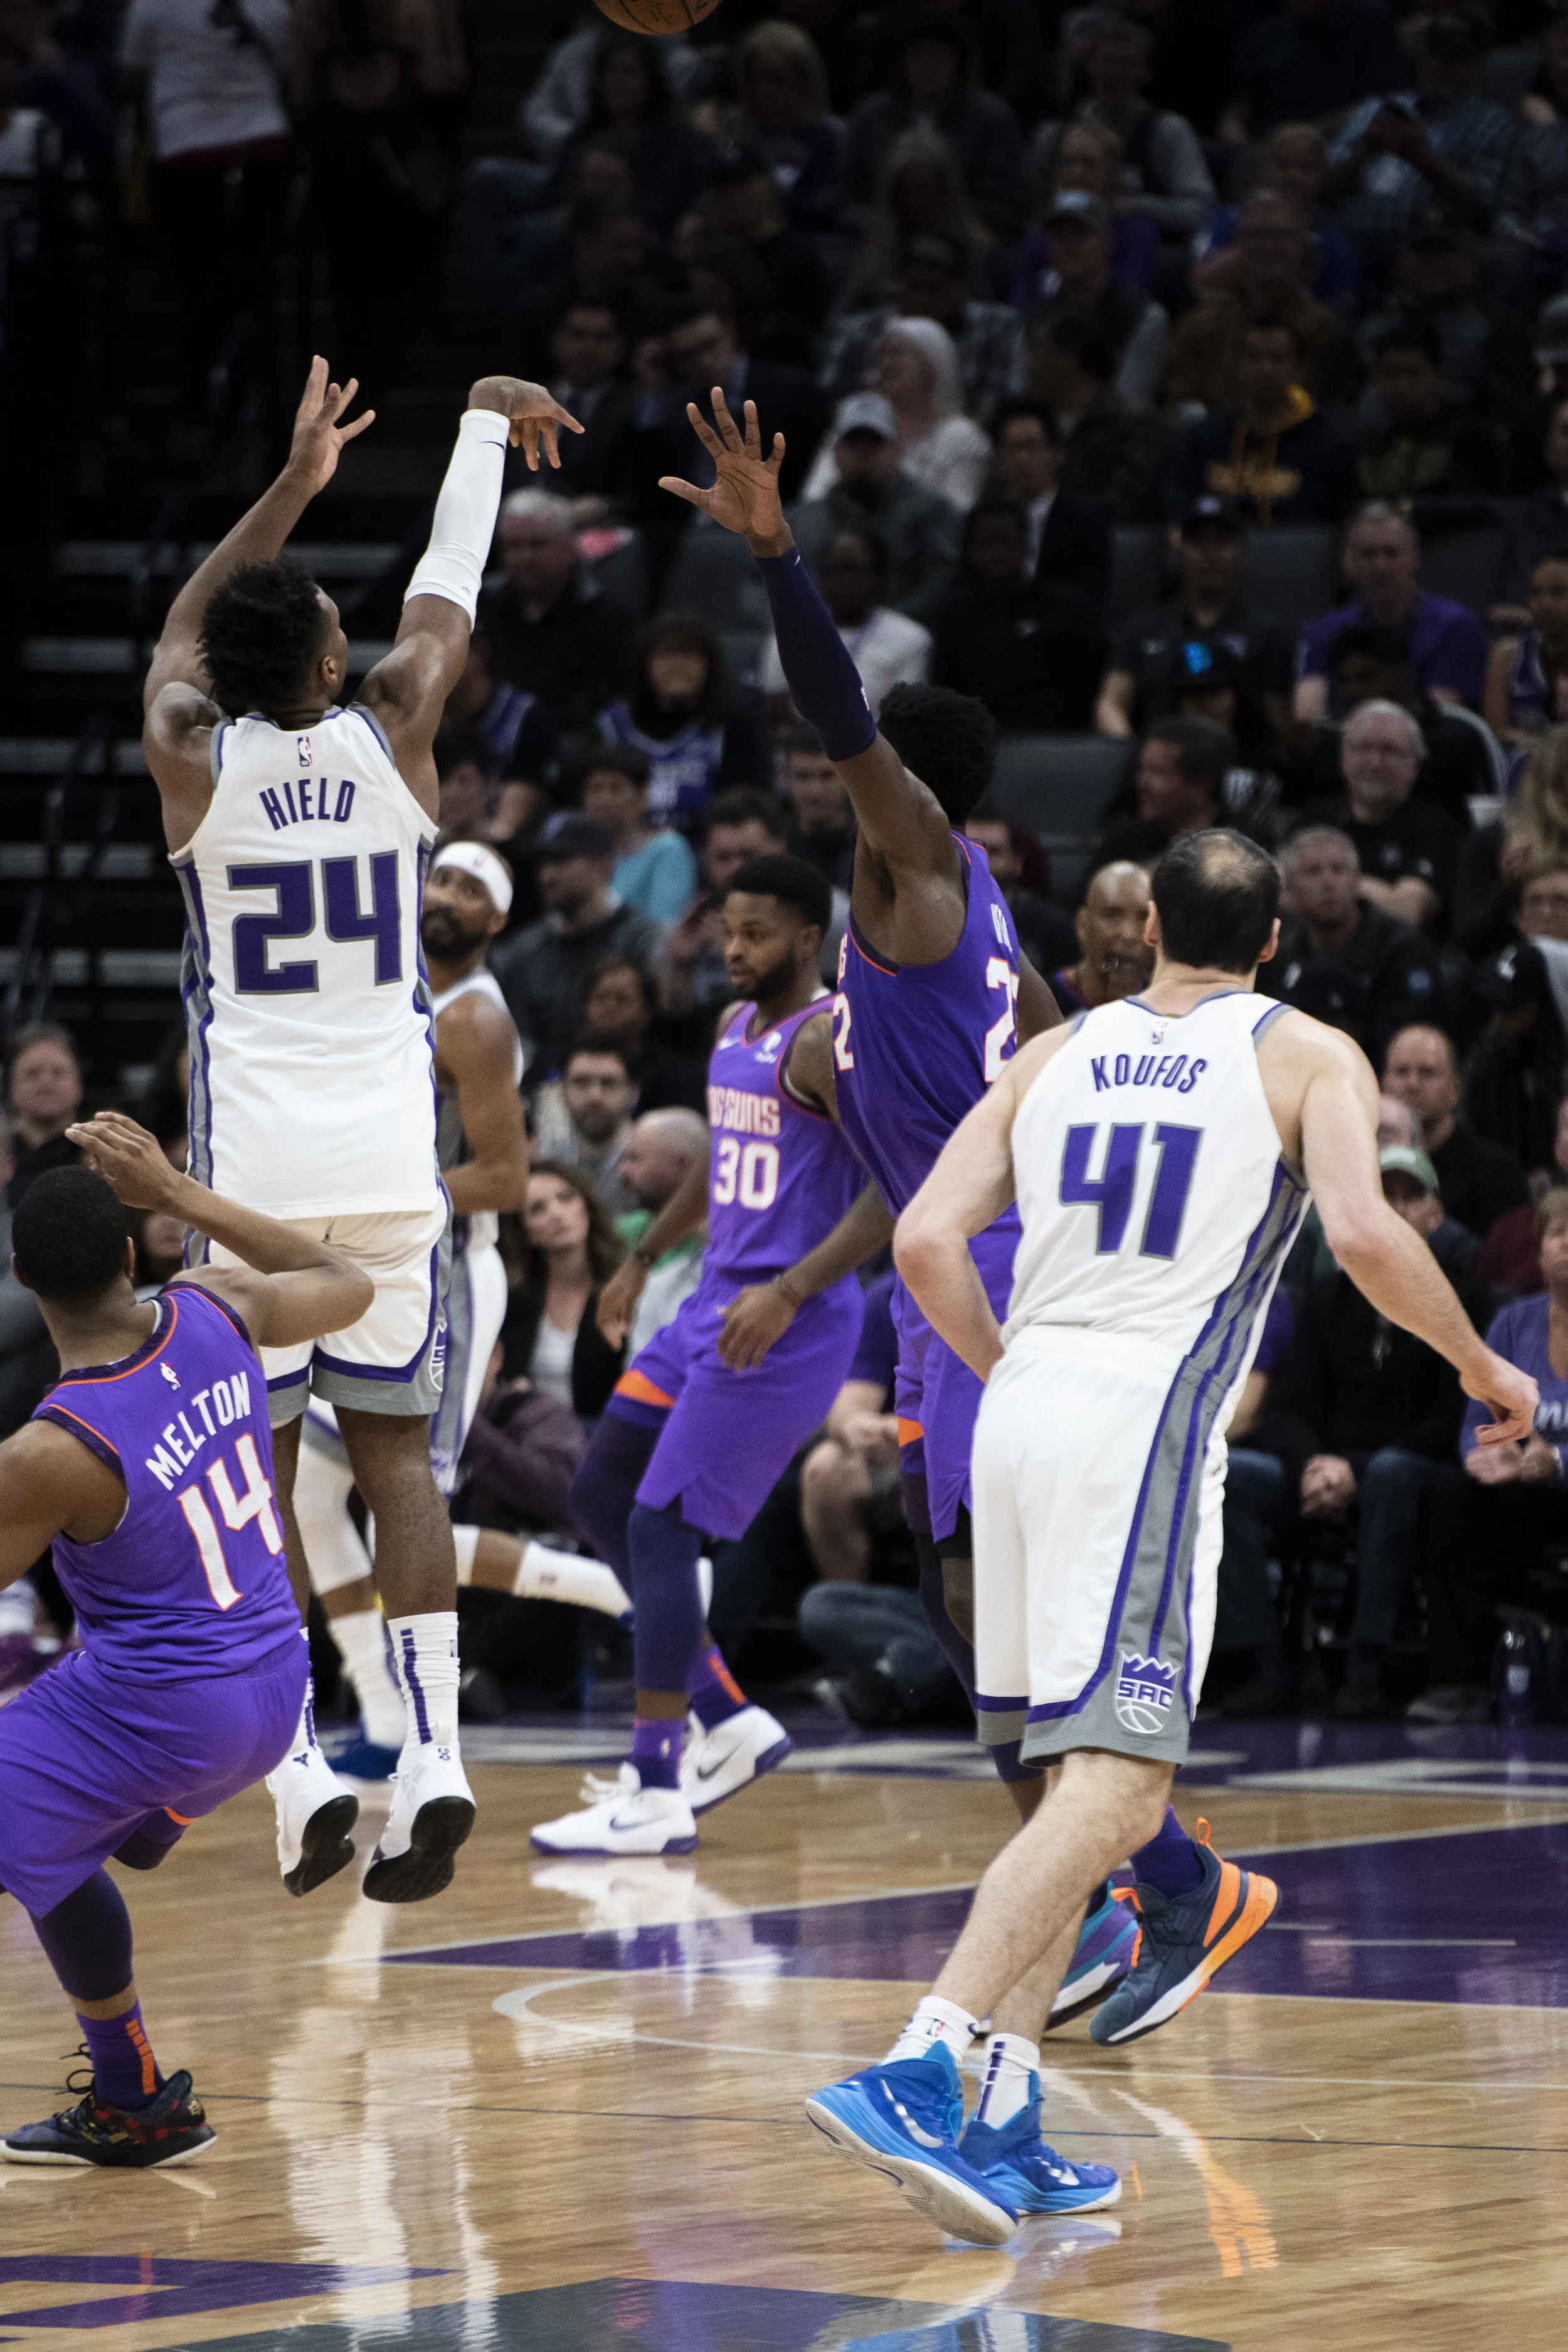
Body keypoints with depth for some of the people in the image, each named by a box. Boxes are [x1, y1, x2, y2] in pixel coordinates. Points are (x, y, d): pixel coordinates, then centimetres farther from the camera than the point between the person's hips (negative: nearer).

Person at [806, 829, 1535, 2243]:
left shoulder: (1054, 1056, 18)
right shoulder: (1310, 1058, 6)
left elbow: (927, 1242, 9)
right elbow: (1362, 1232, -10)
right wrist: (1483, 1367, 5)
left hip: (1025, 1404, 6)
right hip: (1149, 1417, -6)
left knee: (1087, 1765, 17)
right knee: (1113, 1783, -12)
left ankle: (1004, 2120, 13)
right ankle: (922, 2072, -29)